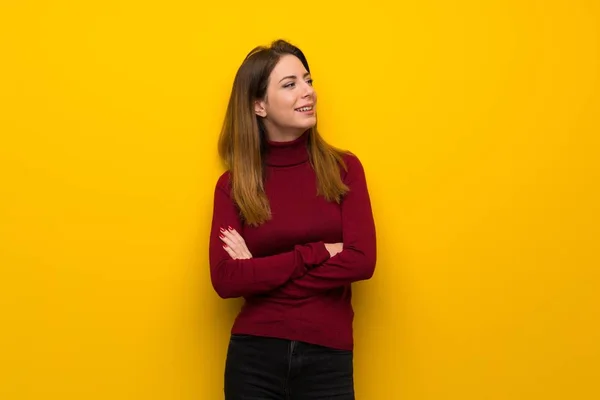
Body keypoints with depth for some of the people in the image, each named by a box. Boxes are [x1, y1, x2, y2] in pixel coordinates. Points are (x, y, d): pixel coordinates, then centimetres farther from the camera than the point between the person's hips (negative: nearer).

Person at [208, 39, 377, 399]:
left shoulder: (344, 168, 0)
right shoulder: (233, 184, 0)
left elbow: (361, 260, -10)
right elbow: (226, 279, -11)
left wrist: (260, 272, -9)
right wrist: (316, 253, -14)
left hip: (328, 356, 0)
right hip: (254, 354, 0)